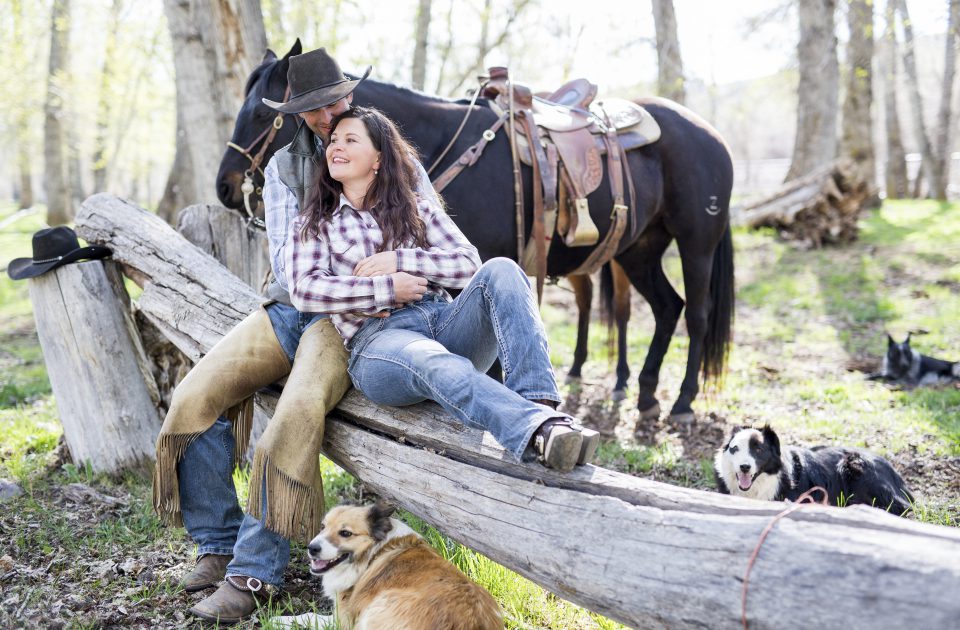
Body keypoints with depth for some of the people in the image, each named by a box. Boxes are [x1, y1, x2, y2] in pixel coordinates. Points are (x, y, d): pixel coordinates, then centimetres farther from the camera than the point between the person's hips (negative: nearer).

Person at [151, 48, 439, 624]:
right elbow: (285, 260, 2)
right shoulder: (285, 167, 11)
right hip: (288, 309, 4)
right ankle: (219, 546, 1)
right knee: (196, 398, -15)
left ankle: (254, 573, -21)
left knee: (299, 410, -32)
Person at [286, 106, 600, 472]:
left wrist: (400, 260, -4)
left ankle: (537, 401, -46)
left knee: (500, 271, -27)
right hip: (379, 340, -3)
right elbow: (304, 290, 0)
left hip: (444, 322, 3)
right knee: (439, 366, -40)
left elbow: (468, 264, 9)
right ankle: (540, 431, -65)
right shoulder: (314, 223, 19)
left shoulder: (418, 210, 23)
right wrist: (387, 289, -8)